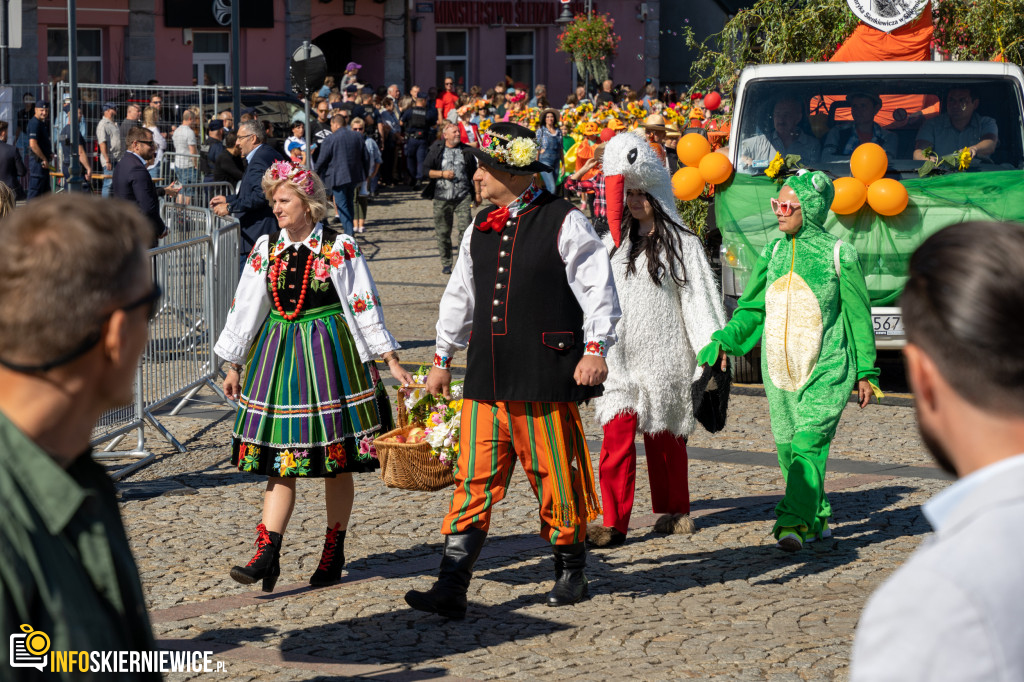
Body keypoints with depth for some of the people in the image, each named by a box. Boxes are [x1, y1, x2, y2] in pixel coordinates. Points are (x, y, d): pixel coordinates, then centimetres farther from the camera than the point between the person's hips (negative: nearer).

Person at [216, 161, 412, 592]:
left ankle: (334, 552, 16)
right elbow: (246, 308, 13)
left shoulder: (340, 248, -4)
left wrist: (392, 362, -6)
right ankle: (267, 555, -8)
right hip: (278, 355, 3)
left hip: (328, 355, -3)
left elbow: (365, 307, -3)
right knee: (280, 459, -2)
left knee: (335, 460, 4)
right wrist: (234, 366, 14)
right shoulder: (265, 249, 6)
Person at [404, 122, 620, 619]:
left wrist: (595, 347, -14)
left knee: (556, 479, 4)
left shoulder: (564, 223, -4)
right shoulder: (479, 229, 14)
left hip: (546, 380, -5)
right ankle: (451, 589, -2)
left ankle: (571, 571, 23)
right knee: (473, 481, 0)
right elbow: (460, 296, 24)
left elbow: (598, 288, -5)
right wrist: (443, 357, 25)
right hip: (486, 381, 5)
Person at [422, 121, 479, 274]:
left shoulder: (466, 151, 12)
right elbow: (426, 171, 5)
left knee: (466, 227, -13)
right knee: (442, 231, 3)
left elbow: (474, 173, 17)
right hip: (442, 197, 0)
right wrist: (442, 174, -9)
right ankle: (446, 264, 14)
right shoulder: (436, 151, 7)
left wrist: (477, 192, 11)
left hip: (463, 196, 0)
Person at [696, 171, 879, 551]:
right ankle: (817, 518, 23)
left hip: (826, 368, -5)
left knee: (809, 442, -17)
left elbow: (858, 316, 2)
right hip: (780, 367, 5)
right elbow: (751, 308, 17)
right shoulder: (772, 253, 9)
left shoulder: (838, 255, -4)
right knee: (787, 447, 7)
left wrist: (865, 372, 3)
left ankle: (793, 522, -23)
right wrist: (724, 340, 1)